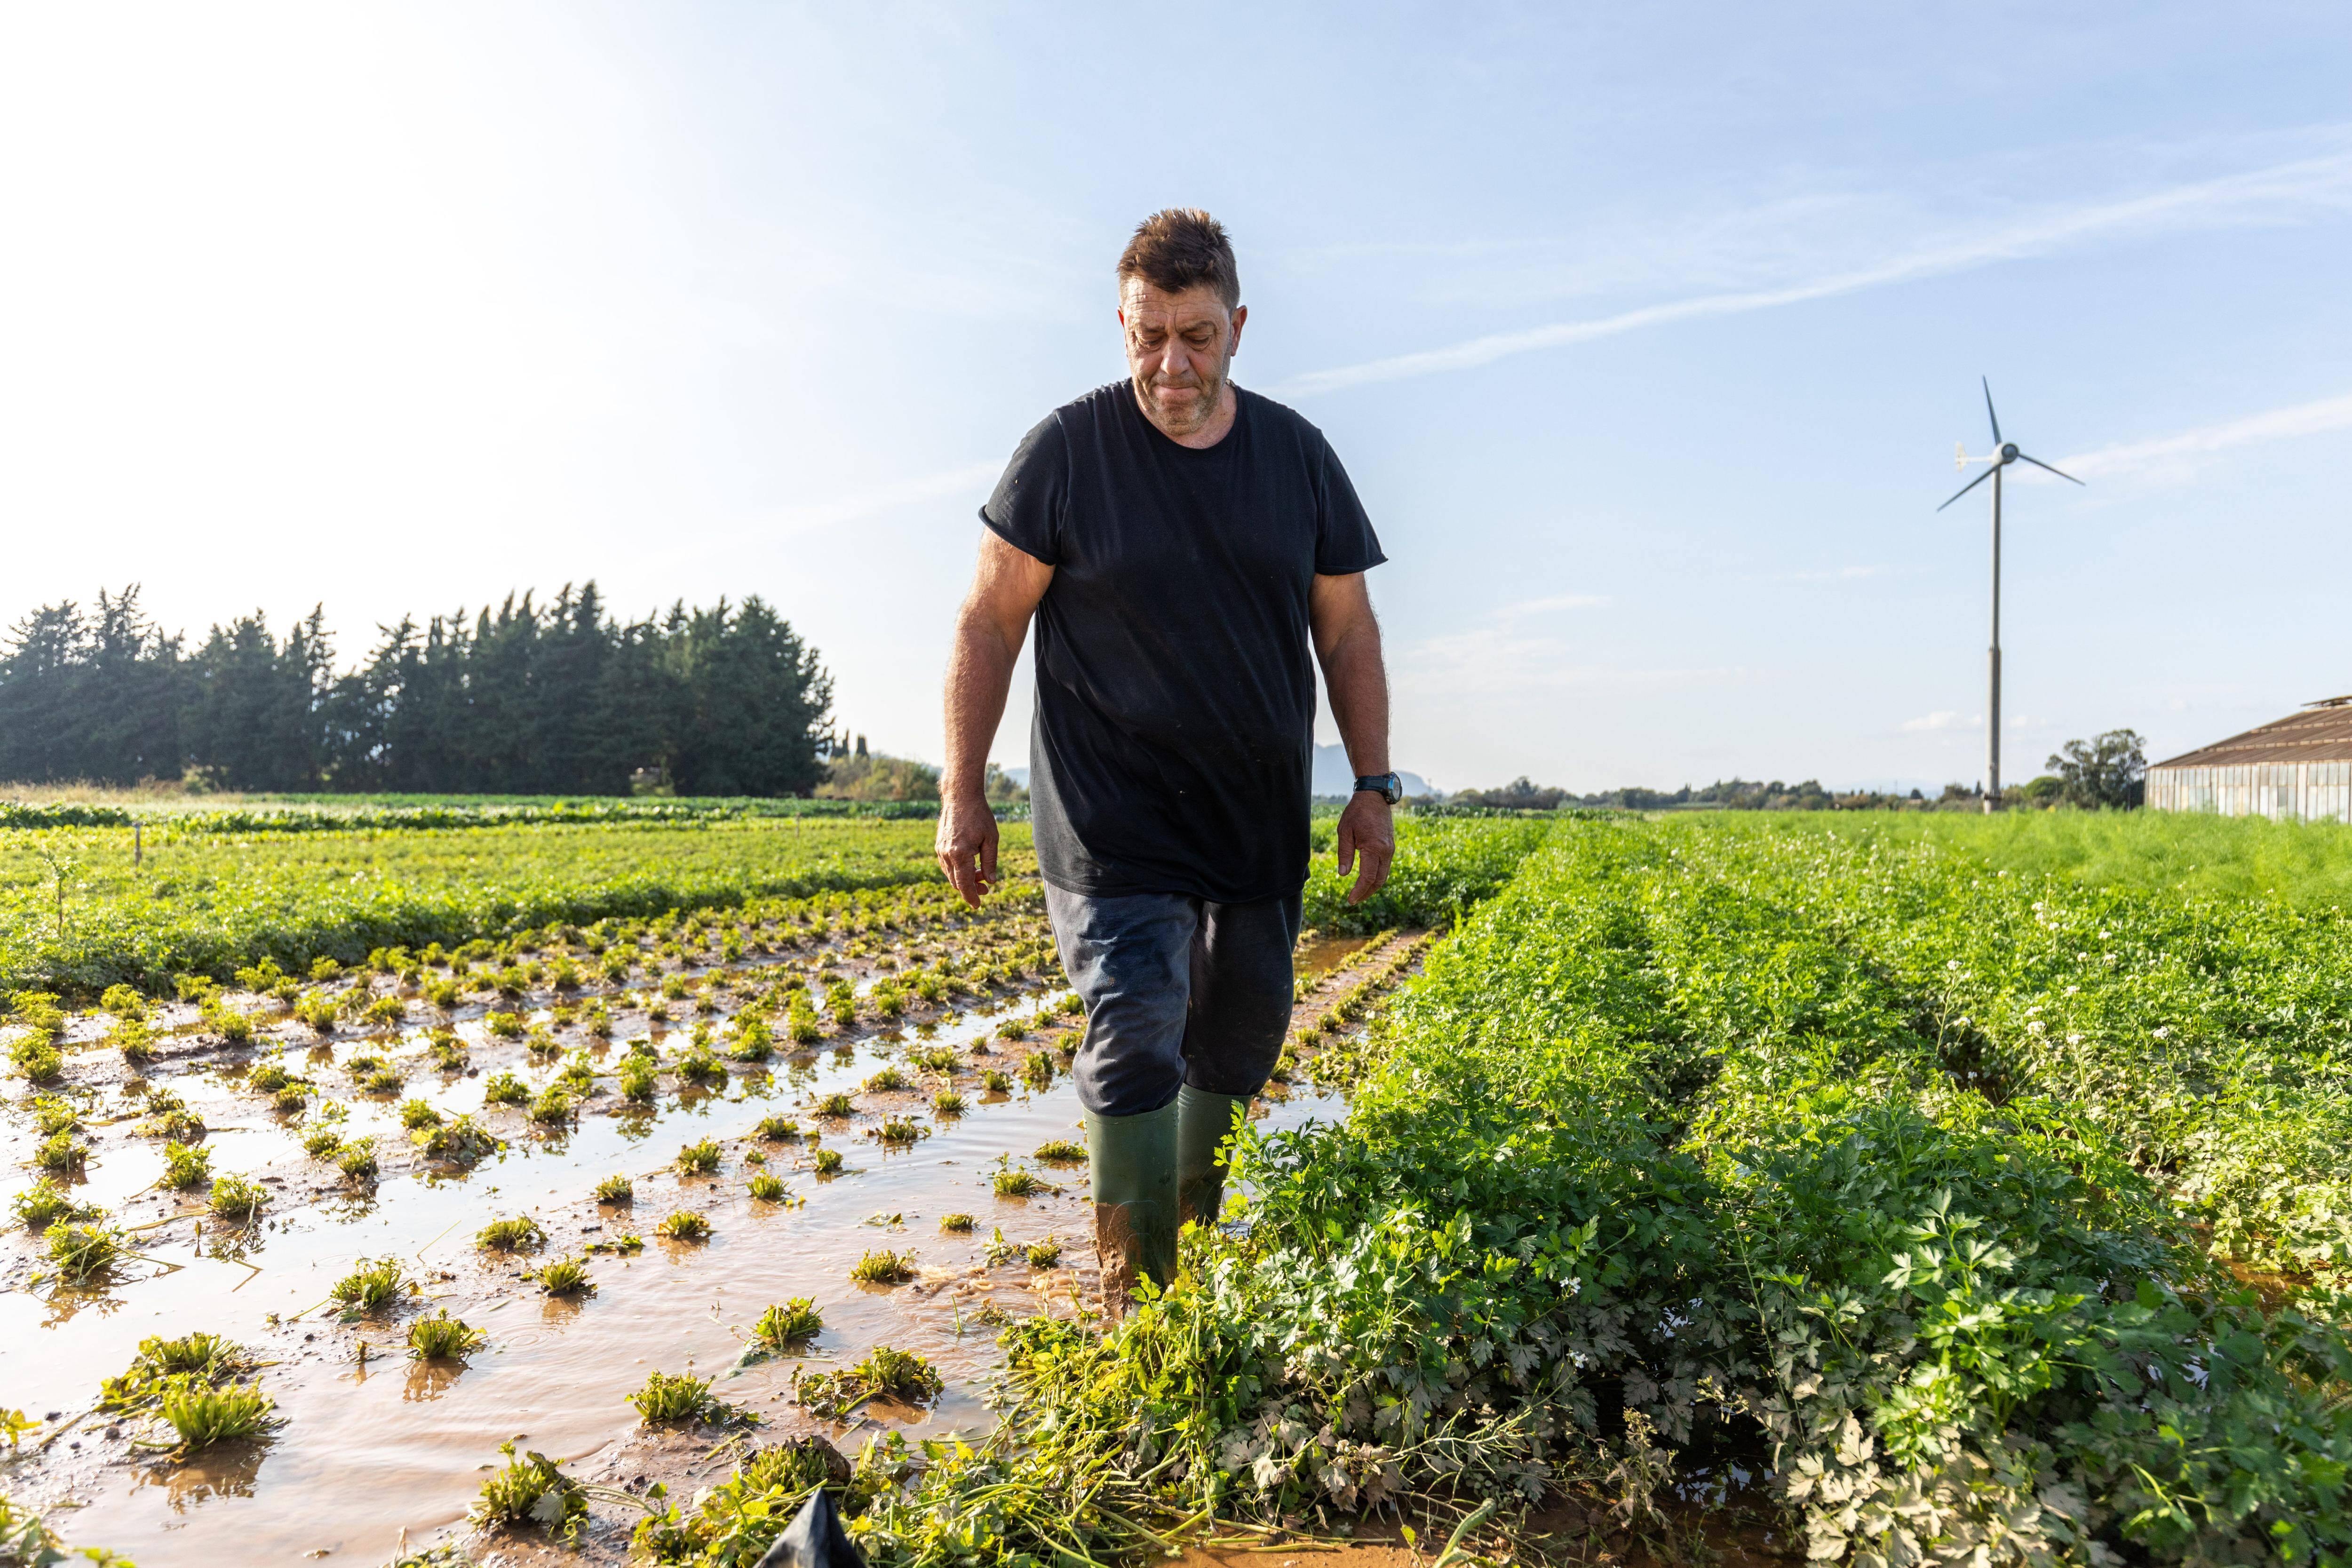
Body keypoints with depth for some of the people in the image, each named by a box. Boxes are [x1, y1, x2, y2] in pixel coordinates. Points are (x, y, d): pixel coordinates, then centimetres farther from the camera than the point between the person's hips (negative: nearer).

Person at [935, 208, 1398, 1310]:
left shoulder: (1296, 455, 5)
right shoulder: (1068, 450, -5)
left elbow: (1347, 631, 10)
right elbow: (989, 623, -1)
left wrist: (1373, 786, 5)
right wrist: (962, 793, -4)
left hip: (1257, 812, 5)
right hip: (1115, 814, -4)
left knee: (1239, 1037, 13)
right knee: (1136, 1032, -13)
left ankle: (1197, 1245, 33)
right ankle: (1134, 1298, 0)